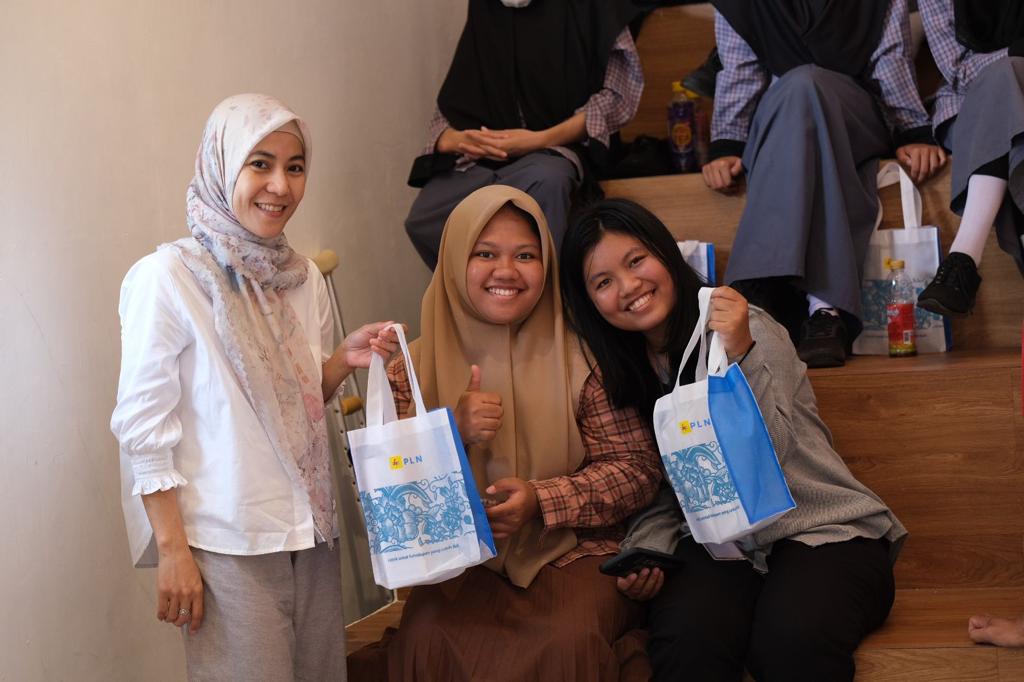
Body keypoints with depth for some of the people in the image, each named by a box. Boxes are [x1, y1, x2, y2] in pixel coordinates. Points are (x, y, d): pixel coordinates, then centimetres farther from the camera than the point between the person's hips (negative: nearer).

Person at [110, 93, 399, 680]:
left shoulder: (304, 278, 7)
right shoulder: (166, 278, -13)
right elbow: (142, 424, -11)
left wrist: (346, 359, -4)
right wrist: (172, 549, -13)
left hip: (312, 530, 6)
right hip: (228, 543, -6)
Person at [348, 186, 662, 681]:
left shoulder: (580, 356, -2)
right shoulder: (415, 368, 3)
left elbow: (637, 468, -4)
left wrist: (541, 499, -19)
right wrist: (453, 434, -18)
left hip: (574, 552, -1)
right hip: (461, 559, 2)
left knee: (566, 641, -31)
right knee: (429, 639, -28)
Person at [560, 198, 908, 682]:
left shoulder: (749, 328, -7)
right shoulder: (619, 372, 7)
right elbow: (660, 489, 11)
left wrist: (740, 355, -29)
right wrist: (646, 549, -10)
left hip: (822, 531, -3)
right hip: (717, 543, 3)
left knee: (791, 641, -35)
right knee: (686, 641, -32)